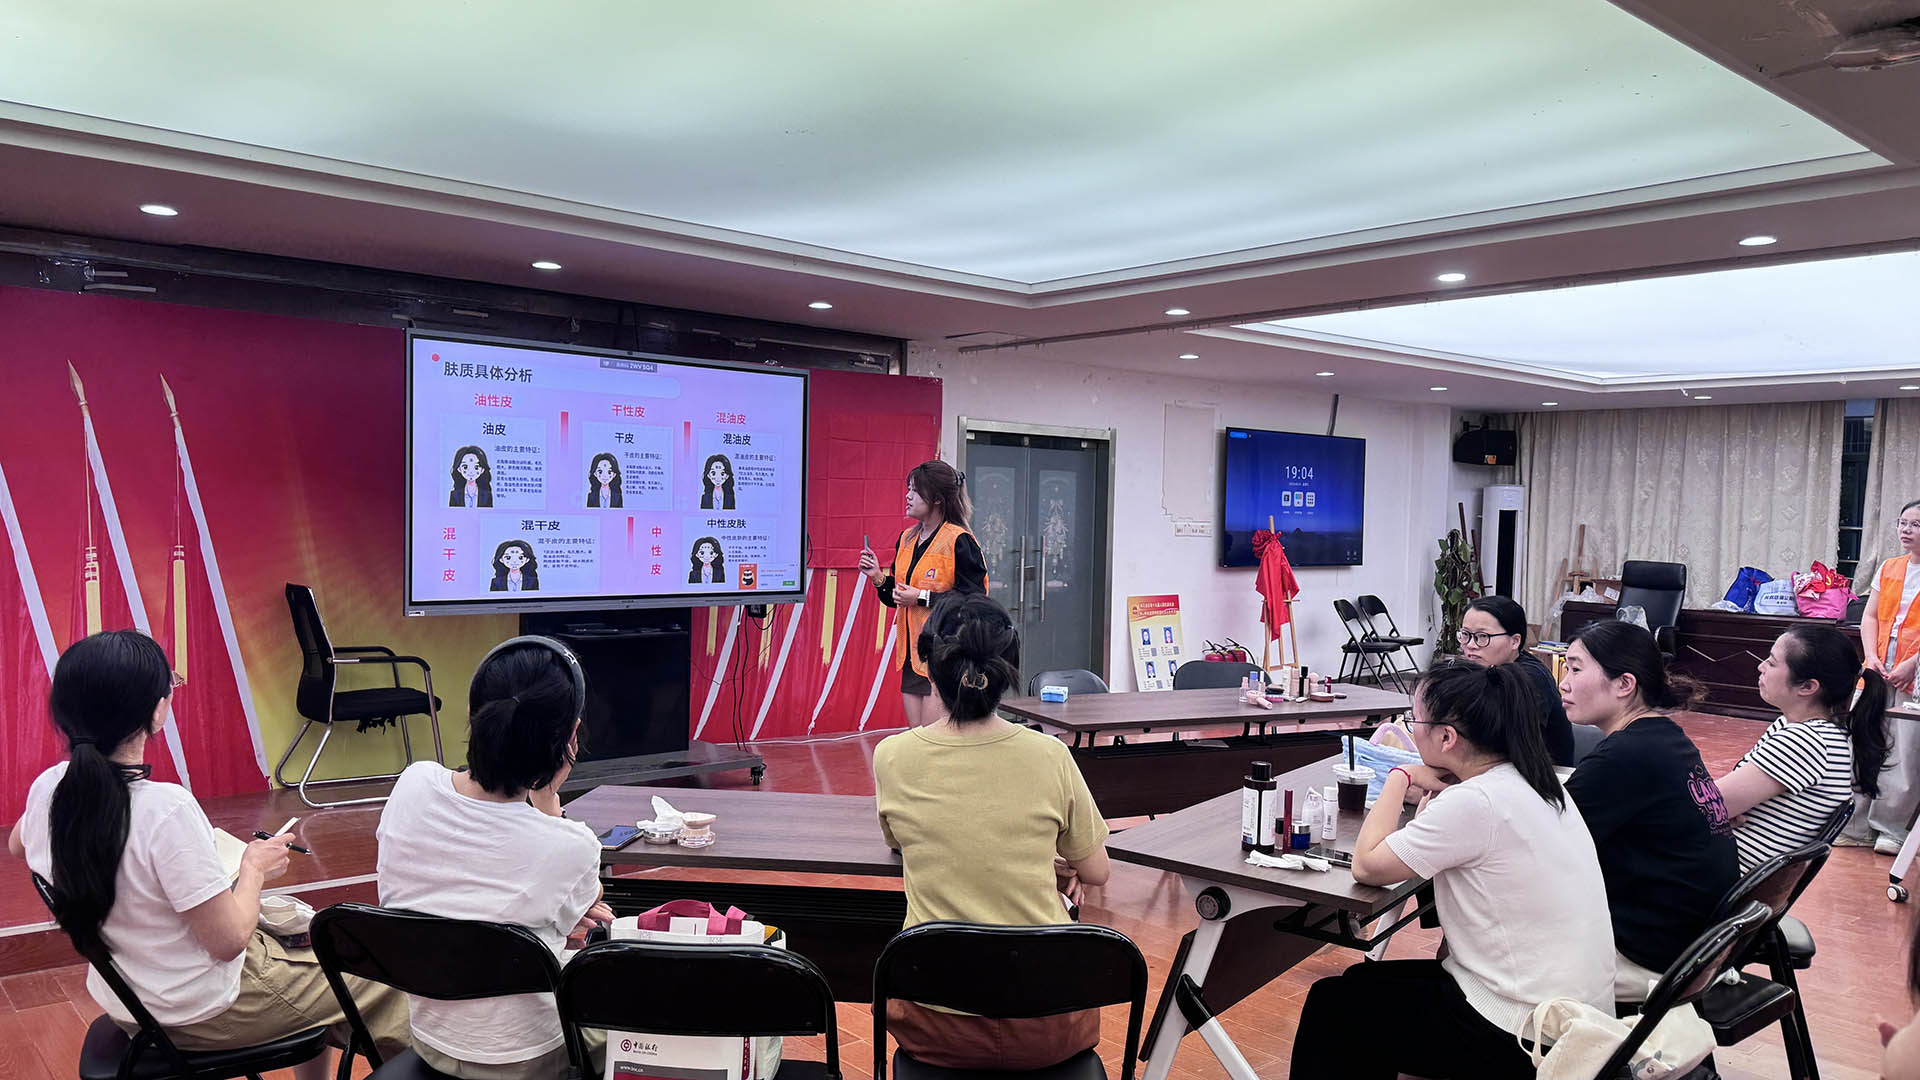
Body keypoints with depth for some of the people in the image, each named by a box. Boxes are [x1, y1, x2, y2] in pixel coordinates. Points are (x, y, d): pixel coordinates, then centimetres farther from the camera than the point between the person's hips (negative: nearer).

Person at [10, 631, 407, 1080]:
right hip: (201, 1015, -8)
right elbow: (229, 941, -26)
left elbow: (17, 843, 17)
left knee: (296, 924, 30)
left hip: (122, 1000, 8)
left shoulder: (46, 789, -11)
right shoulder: (166, 809, -33)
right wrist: (254, 868, -9)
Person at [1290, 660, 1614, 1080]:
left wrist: (1399, 778, -6)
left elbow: (1367, 867, -16)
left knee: (1330, 1003, 8)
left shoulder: (1474, 802, -25)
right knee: (1361, 981, 22)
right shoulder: (1533, 783, 4)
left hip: (1522, 1035, -9)